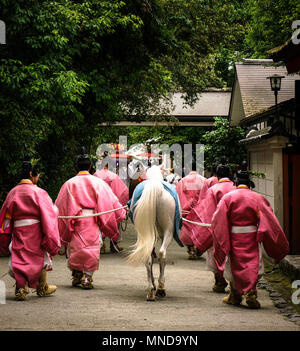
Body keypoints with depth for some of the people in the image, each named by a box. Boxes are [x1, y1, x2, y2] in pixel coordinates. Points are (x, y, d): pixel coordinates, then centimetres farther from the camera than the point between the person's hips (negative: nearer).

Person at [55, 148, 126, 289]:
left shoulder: (69, 184, 2)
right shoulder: (98, 183, 0)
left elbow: (59, 207, 4)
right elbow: (111, 201, 1)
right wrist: (122, 212, 15)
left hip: (75, 222, 1)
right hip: (93, 221, -1)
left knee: (74, 247, 14)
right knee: (92, 246, 5)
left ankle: (76, 275, 19)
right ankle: (87, 276, -2)